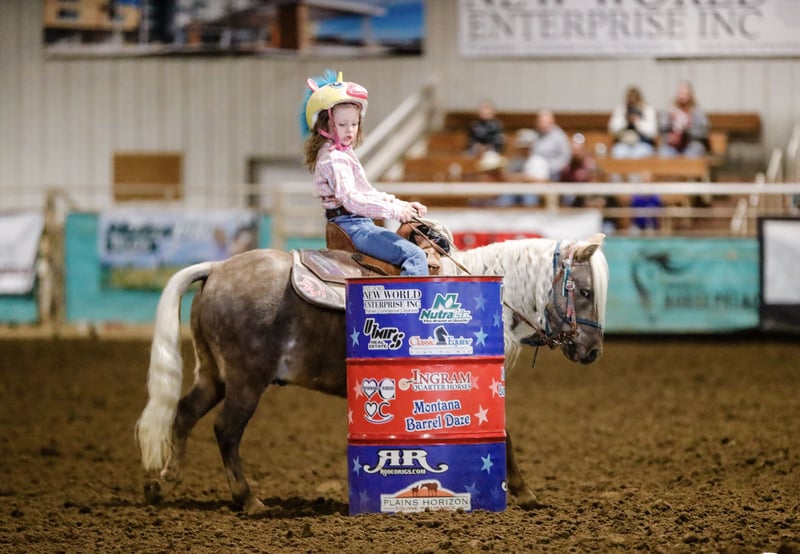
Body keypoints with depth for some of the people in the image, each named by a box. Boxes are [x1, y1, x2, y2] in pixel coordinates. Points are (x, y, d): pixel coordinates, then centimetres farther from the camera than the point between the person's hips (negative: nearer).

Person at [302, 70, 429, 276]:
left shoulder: (345, 154, 19)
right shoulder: (334, 159, -15)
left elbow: (369, 193, 22)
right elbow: (350, 199, -26)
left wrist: (404, 205, 10)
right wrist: (394, 210, -29)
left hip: (358, 225, 11)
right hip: (352, 226, -11)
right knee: (415, 255, -21)